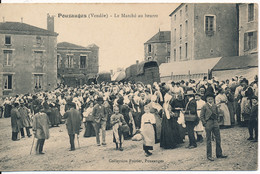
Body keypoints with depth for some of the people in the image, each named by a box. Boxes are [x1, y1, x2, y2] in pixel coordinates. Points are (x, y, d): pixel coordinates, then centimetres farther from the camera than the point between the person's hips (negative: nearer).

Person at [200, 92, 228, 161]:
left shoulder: (215, 106, 9)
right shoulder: (204, 106, -5)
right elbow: (201, 116, -4)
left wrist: (217, 121, 11)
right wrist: (204, 124, -9)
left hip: (215, 123, 5)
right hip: (208, 123, -5)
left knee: (218, 139, 7)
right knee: (209, 140, 2)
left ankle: (219, 154, 19)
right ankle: (209, 155, 10)